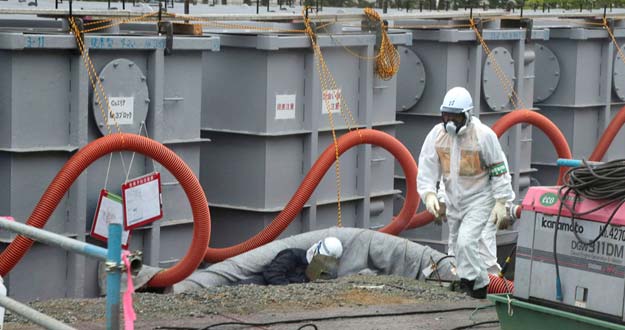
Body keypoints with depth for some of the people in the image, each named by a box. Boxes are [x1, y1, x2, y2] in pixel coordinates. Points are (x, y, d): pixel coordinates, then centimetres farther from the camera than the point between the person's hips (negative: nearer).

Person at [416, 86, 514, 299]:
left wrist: (501, 202, -13)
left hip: (479, 199, -6)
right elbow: (427, 167, -5)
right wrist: (429, 193, -20)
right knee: (456, 245, 13)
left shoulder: (484, 135, -18)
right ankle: (479, 284, 29)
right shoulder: (437, 134, -7)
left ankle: (471, 282, -6)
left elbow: (499, 170, -12)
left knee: (466, 241, -21)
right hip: (453, 200, 6)